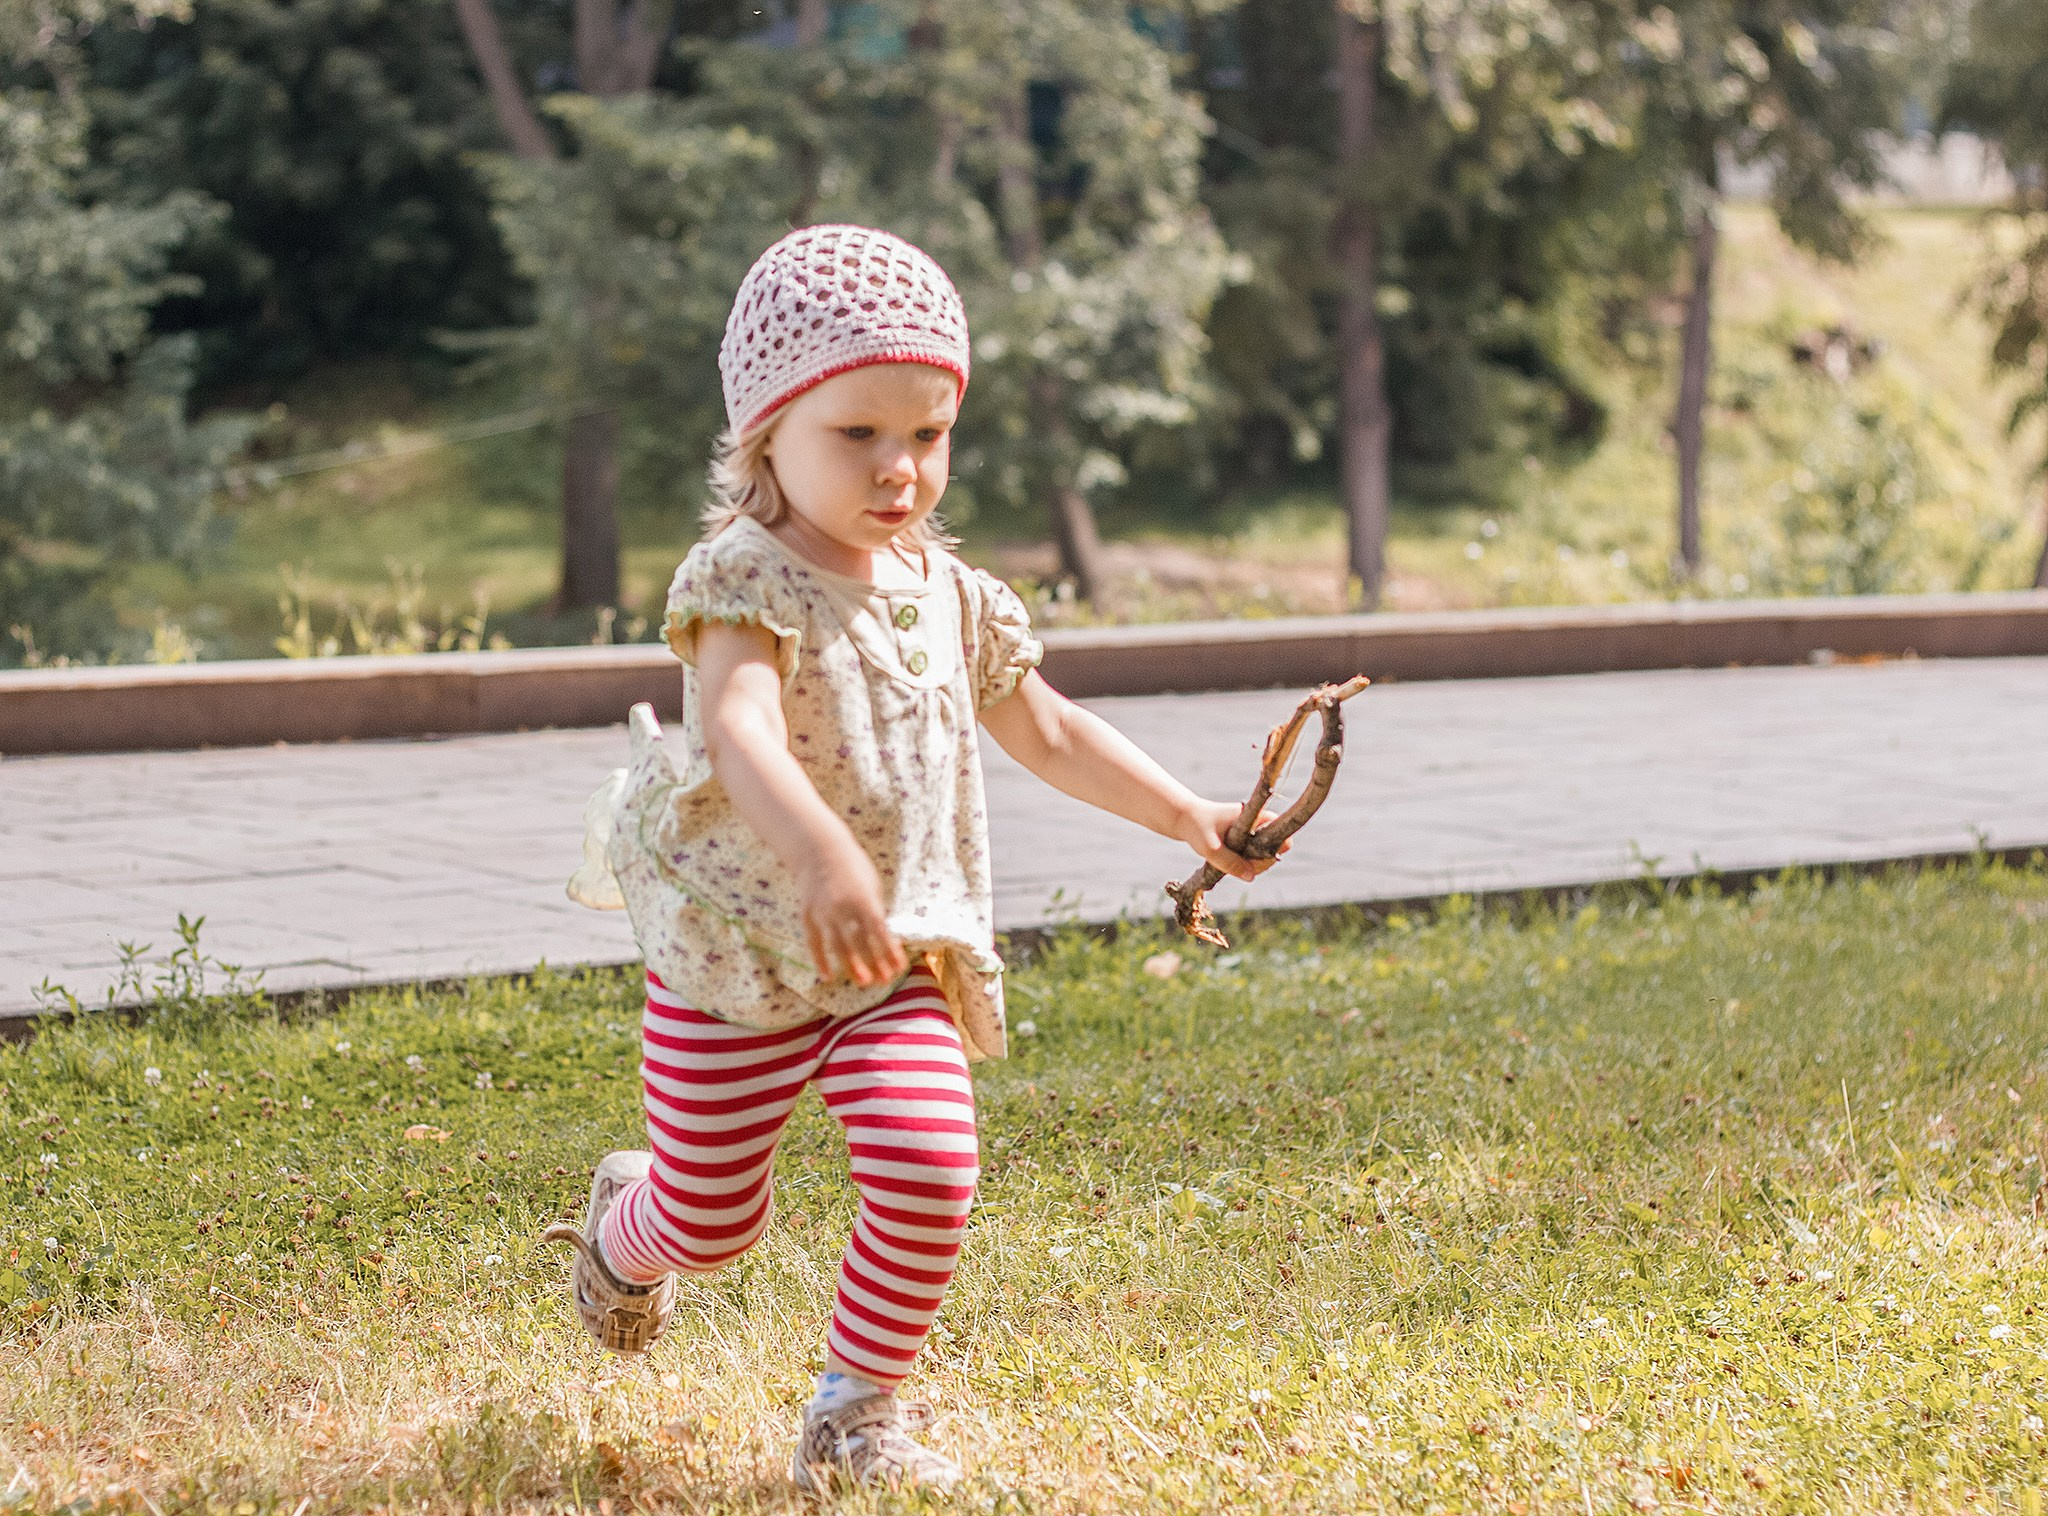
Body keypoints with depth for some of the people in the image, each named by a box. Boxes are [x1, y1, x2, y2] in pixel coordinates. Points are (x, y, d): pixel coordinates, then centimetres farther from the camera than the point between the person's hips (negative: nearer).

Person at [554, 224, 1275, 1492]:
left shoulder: (942, 590, 3)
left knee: (930, 1173, -14)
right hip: (738, 959, -5)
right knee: (714, 1218, 7)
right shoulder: (745, 583, -20)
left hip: (897, 962, 5)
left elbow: (1043, 727, 19)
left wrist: (1185, 815, 16)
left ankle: (859, 1411, 6)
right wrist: (820, 853, -58)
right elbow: (741, 732, -40)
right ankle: (625, 1230, 45)